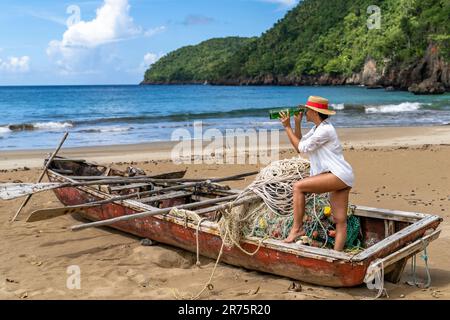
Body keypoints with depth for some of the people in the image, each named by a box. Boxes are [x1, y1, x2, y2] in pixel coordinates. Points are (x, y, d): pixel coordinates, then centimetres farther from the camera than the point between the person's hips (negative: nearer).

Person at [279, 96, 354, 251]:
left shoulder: (325, 130, -13)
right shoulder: (317, 128, 17)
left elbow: (303, 148, -11)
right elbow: (298, 145, 16)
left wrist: (287, 127, -6)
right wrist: (297, 123, 9)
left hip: (339, 175, -10)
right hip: (339, 178, 10)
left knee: (298, 187, -14)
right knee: (340, 221, 6)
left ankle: (297, 228, -9)